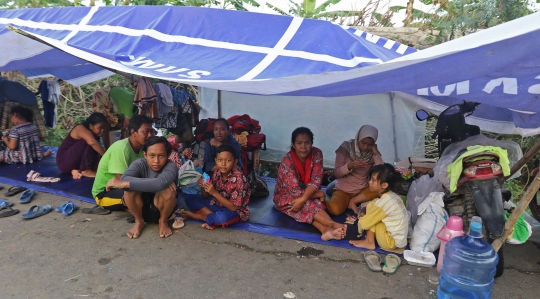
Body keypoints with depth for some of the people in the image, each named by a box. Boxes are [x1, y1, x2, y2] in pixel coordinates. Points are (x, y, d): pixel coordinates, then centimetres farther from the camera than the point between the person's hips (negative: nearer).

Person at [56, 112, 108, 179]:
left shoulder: (94, 135, 5)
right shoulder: (81, 129, -21)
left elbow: (98, 153, 1)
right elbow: (92, 142, -42)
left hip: (77, 163, 9)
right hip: (64, 162, -8)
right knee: (88, 142, -26)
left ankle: (77, 170, -11)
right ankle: (86, 170, -25)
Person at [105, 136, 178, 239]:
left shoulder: (171, 166, -24)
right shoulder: (139, 164, -16)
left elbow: (161, 184, -47)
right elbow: (123, 181, -35)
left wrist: (124, 184, -43)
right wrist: (152, 183, -42)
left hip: (161, 208, -2)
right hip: (141, 207, 2)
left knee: (168, 189, -33)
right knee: (130, 187, -28)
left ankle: (163, 221, -3)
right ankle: (139, 221, -2)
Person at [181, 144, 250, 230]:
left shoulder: (238, 179, -25)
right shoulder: (217, 173, -8)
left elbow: (234, 207, -26)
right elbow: (207, 196, 2)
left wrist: (214, 193, -31)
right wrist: (203, 187, -20)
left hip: (235, 211, -6)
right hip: (217, 204, 7)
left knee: (222, 217, -40)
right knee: (190, 198, -3)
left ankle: (196, 216, -12)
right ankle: (213, 216, -14)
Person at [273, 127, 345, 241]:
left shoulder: (316, 154, -15)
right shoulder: (287, 161, -27)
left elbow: (316, 180, -21)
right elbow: (296, 191, -28)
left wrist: (303, 199, -35)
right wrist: (319, 194, -20)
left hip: (307, 194, 3)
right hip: (285, 196, -3)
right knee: (309, 205, -32)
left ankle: (326, 229, -50)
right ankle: (333, 225, -43)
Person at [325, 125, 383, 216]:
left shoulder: (372, 153, -2)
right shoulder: (346, 148, -10)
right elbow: (336, 173, -10)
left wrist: (376, 153, -17)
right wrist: (349, 166, -29)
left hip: (362, 191, 5)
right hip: (343, 190, -4)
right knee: (335, 209, -34)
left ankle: (353, 201, -12)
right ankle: (324, 200, -2)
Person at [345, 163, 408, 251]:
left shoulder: (384, 201, -23)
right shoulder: (392, 196, 2)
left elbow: (365, 222, -15)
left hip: (392, 243, -9)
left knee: (370, 206, -11)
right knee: (372, 207, 10)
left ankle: (369, 242, -3)